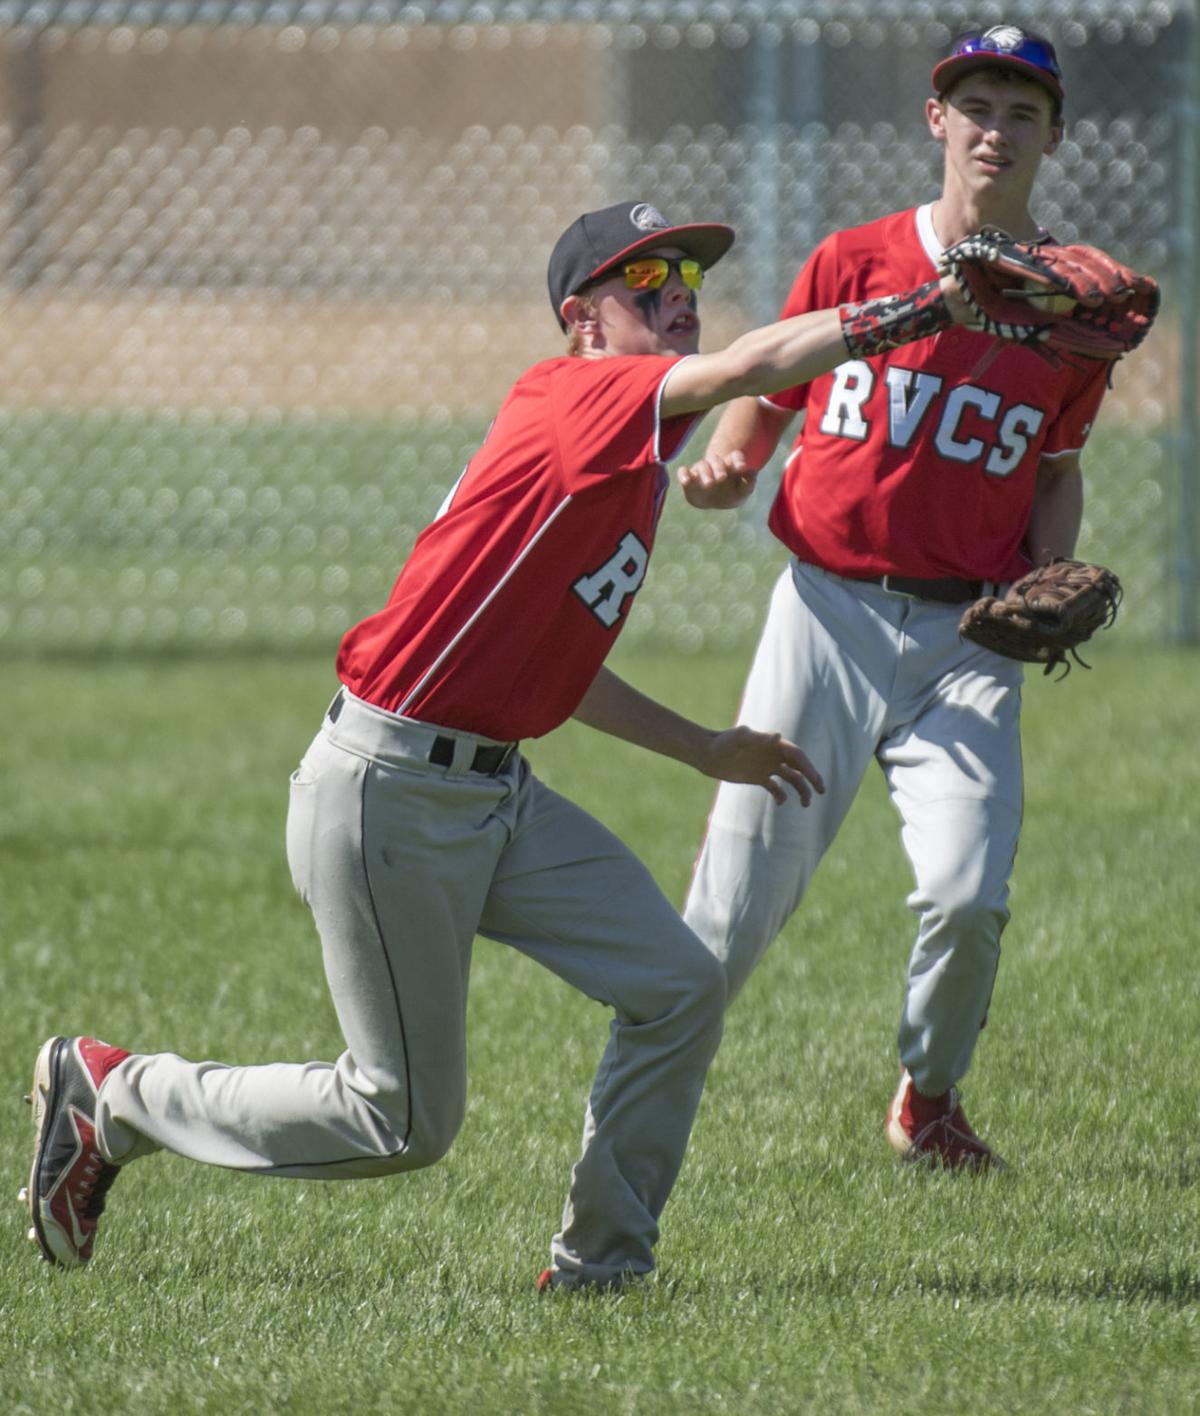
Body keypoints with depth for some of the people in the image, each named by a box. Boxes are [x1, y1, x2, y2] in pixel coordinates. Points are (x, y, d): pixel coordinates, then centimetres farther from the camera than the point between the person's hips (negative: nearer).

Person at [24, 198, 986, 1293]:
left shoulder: (629, 460, 14)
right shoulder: (570, 397, -13)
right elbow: (742, 371, -31)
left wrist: (709, 750, 23)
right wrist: (920, 309, -34)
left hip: (498, 793, 9)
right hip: (386, 794, -9)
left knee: (679, 987, -2)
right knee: (409, 1120, -1)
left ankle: (601, 1266, 9)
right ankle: (113, 1095, 17)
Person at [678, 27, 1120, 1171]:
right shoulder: (853, 262, 2)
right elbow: (763, 401, 11)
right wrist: (725, 464, -11)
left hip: (970, 635, 1)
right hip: (828, 608, -1)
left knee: (969, 899, -16)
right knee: (737, 908, -5)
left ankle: (928, 1100, 12)